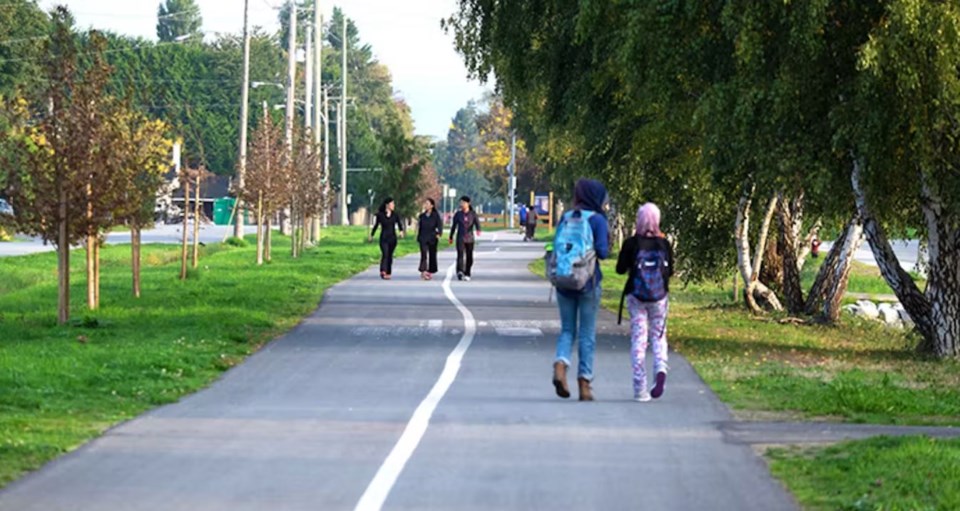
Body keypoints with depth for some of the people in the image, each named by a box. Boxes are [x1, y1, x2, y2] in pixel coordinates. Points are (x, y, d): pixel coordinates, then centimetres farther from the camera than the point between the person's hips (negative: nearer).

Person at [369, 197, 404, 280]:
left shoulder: (395, 215, 5)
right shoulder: (380, 215, 0)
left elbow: (399, 223, -2)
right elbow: (376, 225, 10)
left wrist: (401, 231, -23)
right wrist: (371, 235, 18)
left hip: (392, 238, 3)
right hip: (384, 238, -3)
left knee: (390, 256, 7)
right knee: (385, 254, -19)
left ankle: (388, 273, 18)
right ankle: (383, 272, -32)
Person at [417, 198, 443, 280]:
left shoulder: (436, 215, -1)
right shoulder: (422, 216, 9)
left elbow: (439, 225, -10)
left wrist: (439, 233, -26)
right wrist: (418, 237, 15)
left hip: (432, 238, -1)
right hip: (423, 238, 1)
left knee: (432, 255, 6)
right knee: (424, 254, -13)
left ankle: (430, 272, 18)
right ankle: (423, 271, -22)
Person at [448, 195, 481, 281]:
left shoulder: (473, 214, 1)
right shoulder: (458, 214, 4)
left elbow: (477, 222, -14)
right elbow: (453, 226, 13)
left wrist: (478, 230, -36)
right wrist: (451, 237, 18)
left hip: (470, 238, 1)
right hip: (460, 238, -1)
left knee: (469, 257, 5)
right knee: (460, 254, -20)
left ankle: (467, 275, 19)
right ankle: (460, 272, -37)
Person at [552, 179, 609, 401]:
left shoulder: (565, 218, 6)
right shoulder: (597, 220, -7)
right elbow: (602, 251, -13)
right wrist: (606, 246, 7)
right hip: (588, 281, -3)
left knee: (567, 329, 13)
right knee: (587, 334, 5)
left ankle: (560, 364, -14)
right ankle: (584, 384, 5)